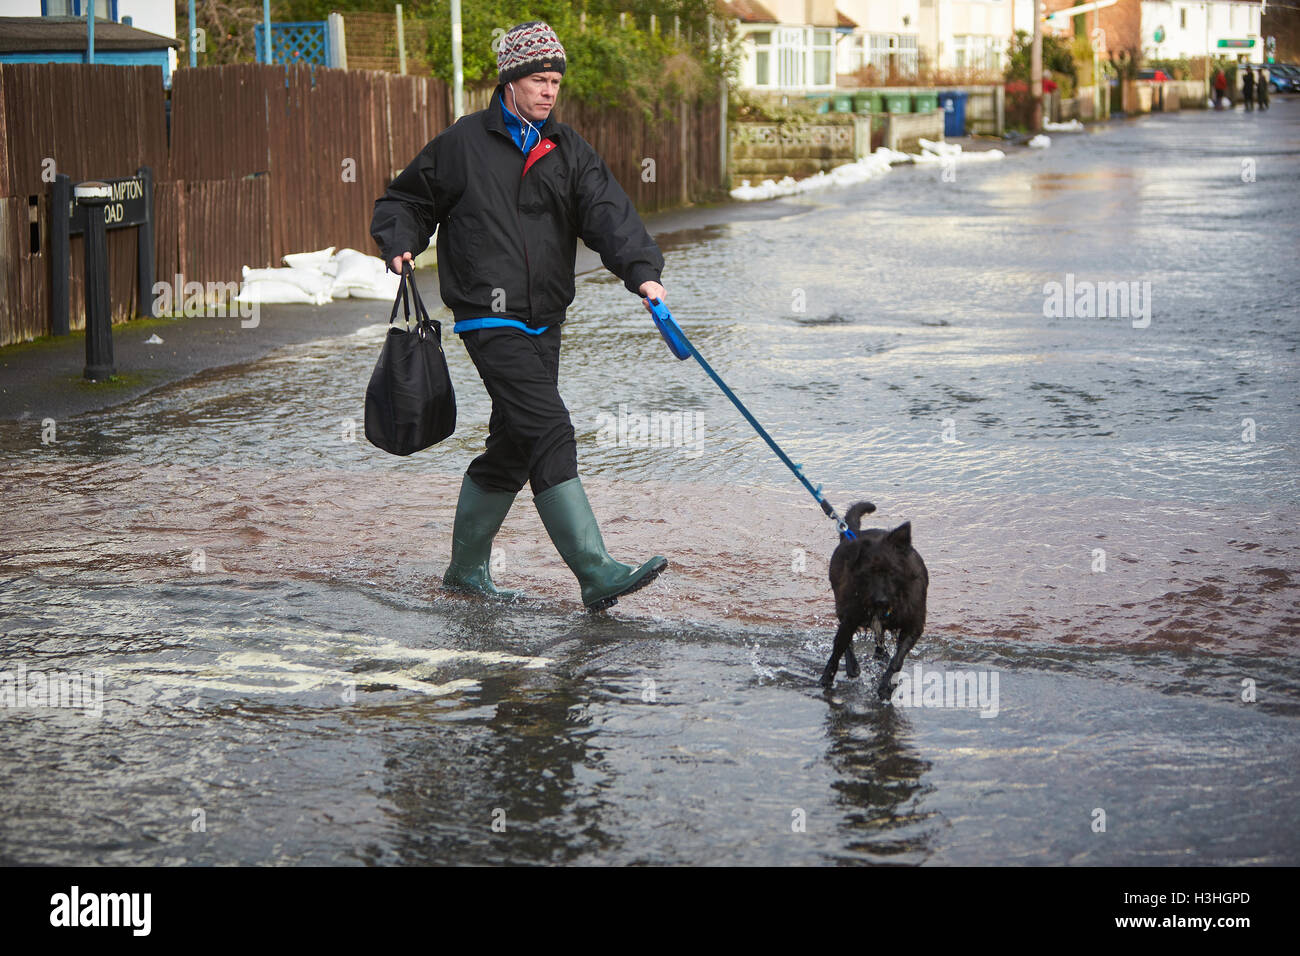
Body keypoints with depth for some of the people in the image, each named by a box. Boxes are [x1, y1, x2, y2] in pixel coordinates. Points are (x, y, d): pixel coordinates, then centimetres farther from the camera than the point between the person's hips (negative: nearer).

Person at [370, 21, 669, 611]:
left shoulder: (567, 152, 10)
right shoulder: (463, 144, 0)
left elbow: (607, 212, -6)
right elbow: (405, 201, 12)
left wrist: (641, 270, -23)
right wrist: (401, 245, -8)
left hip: (543, 323, 6)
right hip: (490, 318, -6)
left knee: (513, 447, 13)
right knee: (549, 434, -16)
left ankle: (467, 568, 30)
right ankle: (597, 575, -21)